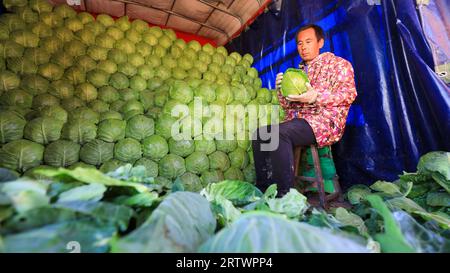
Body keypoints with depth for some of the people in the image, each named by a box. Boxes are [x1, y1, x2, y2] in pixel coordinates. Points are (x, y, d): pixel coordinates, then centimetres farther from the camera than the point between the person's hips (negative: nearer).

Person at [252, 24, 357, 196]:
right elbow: (287, 106, 21)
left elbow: (349, 93, -6)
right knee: (259, 133, -11)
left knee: (279, 132, -32)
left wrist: (315, 97, -20)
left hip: (325, 121, -6)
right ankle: (264, 189, -7)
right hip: (296, 120, 7)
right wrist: (281, 90, 0)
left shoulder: (338, 64, 9)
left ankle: (285, 193, -24)